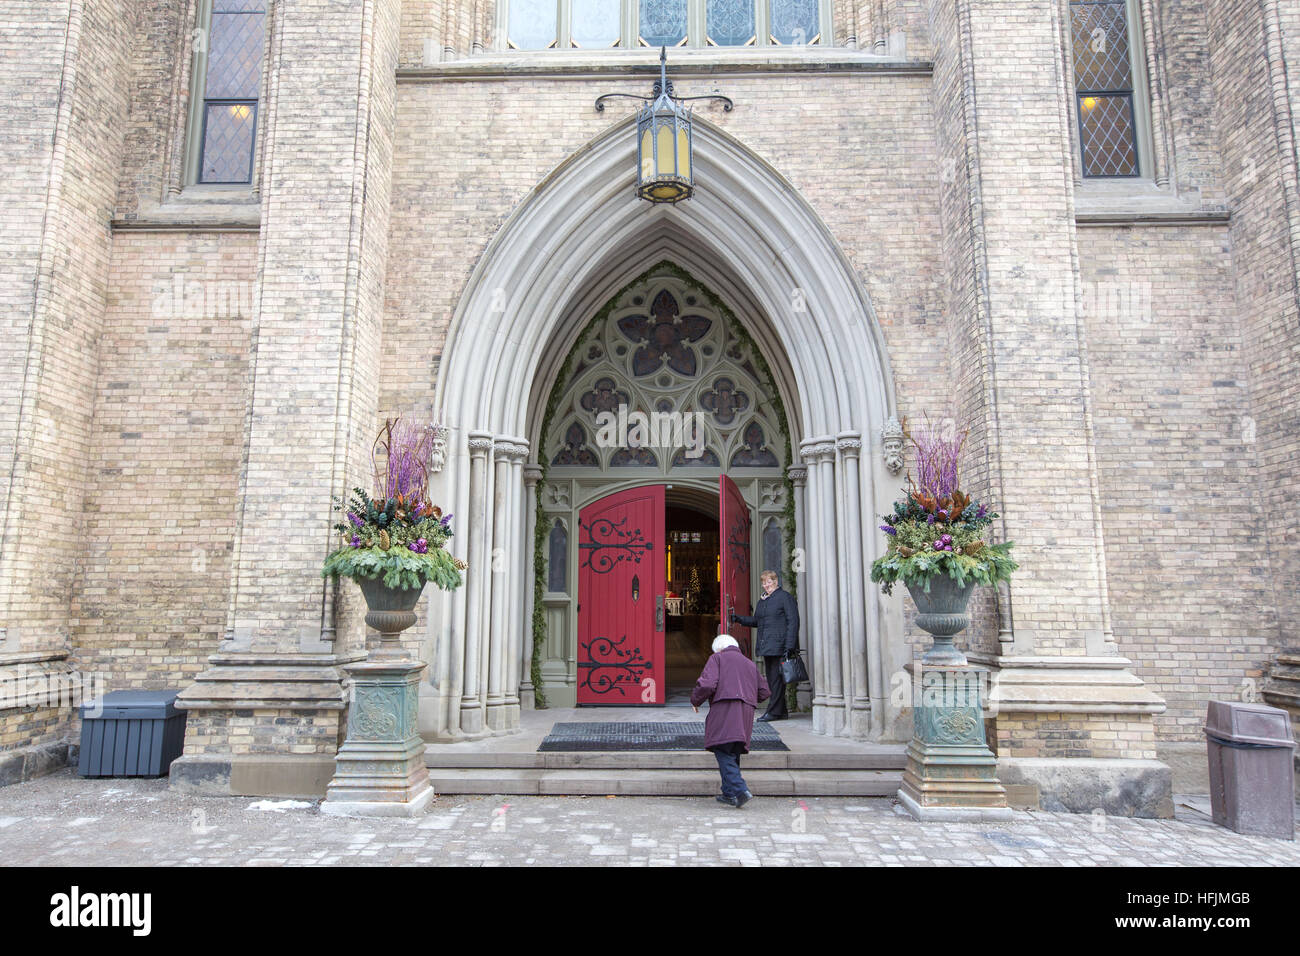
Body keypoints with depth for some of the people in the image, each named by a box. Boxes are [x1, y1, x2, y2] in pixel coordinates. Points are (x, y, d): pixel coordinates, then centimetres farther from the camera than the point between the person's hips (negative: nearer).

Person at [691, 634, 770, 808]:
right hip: (746, 712, 6)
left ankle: (740, 791, -22)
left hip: (724, 709, -6)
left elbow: (707, 684, -7)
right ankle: (729, 794, 16)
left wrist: (695, 701, 9)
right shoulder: (750, 664, 26)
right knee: (733, 753, 15)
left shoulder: (717, 658, 8)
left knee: (723, 753, -9)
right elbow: (764, 692, 22)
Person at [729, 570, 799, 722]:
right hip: (766, 646, 8)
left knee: (777, 678, -7)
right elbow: (756, 620, 26)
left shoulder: (785, 597, -5)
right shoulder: (762, 600, 18)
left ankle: (774, 711, -4)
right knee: (771, 679, 9)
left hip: (779, 645, -8)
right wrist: (739, 619, 10)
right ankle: (781, 711, 16)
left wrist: (789, 645, -18)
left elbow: (793, 622, -11)